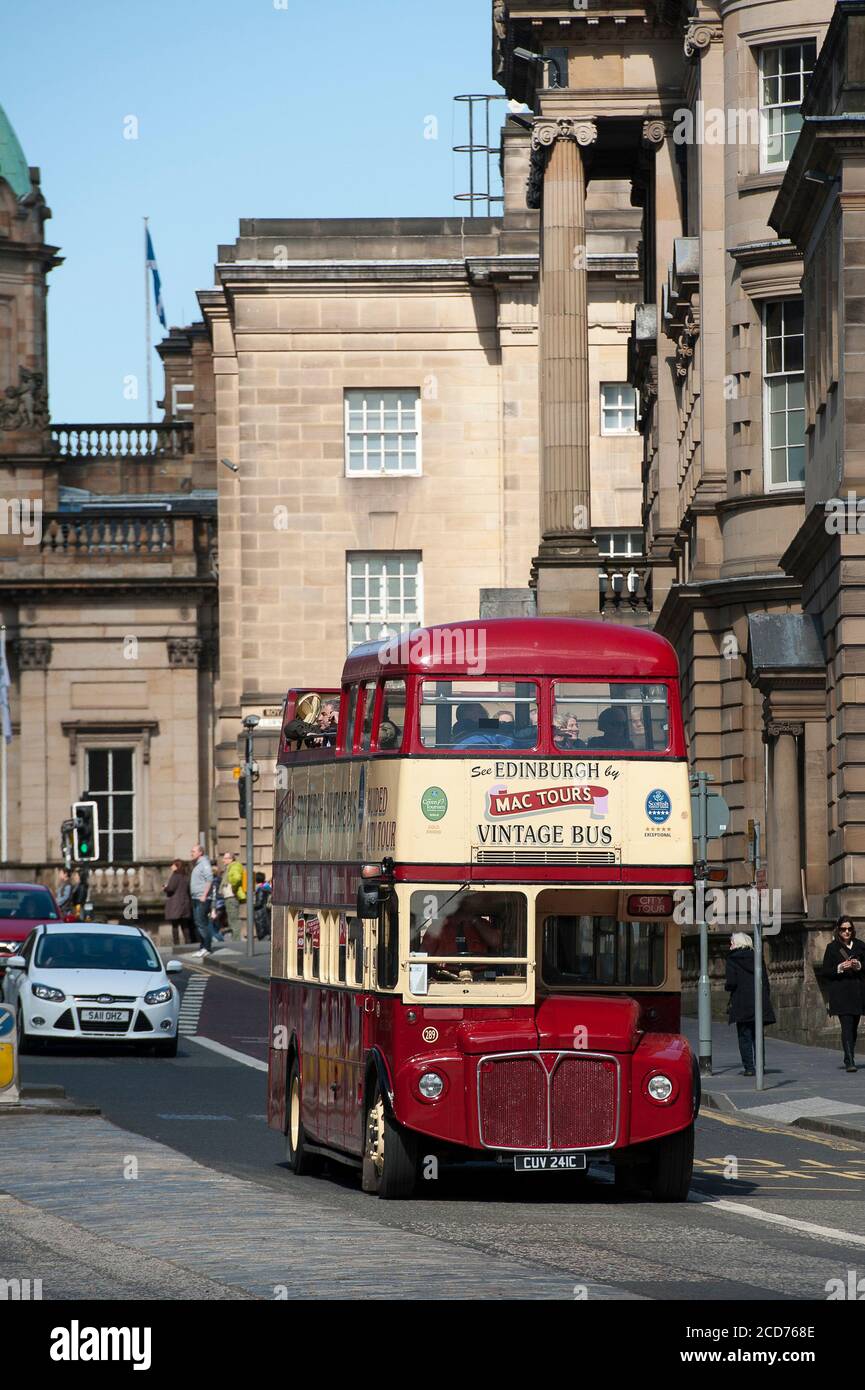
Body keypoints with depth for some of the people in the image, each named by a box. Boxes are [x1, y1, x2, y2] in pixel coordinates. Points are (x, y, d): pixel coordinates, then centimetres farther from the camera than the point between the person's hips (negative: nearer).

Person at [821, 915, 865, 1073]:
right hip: (840, 993, -3)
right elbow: (825, 972, 1)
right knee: (847, 1026, -14)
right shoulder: (832, 948, 2)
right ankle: (849, 1062, -20)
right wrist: (840, 968, -14)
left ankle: (849, 1059, 22)